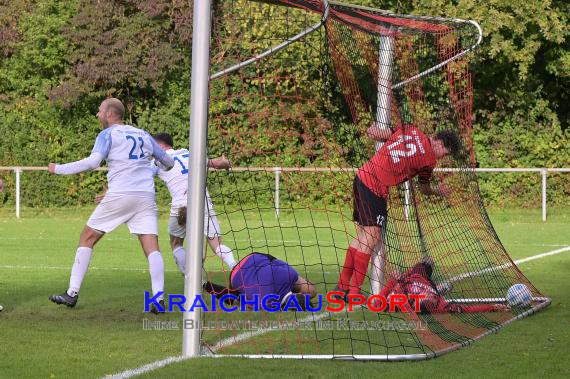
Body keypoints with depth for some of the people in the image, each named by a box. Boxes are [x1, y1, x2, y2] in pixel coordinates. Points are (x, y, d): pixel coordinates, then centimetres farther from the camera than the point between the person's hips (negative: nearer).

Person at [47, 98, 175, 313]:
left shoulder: (108, 135, 3)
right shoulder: (143, 135, 18)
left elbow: (92, 162, -13)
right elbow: (168, 162, 25)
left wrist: (59, 169, -4)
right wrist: (166, 166, 50)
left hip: (119, 196, -4)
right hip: (146, 197, 4)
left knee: (87, 239, 9)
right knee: (152, 248, -2)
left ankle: (72, 294, 6)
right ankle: (158, 299, -18)